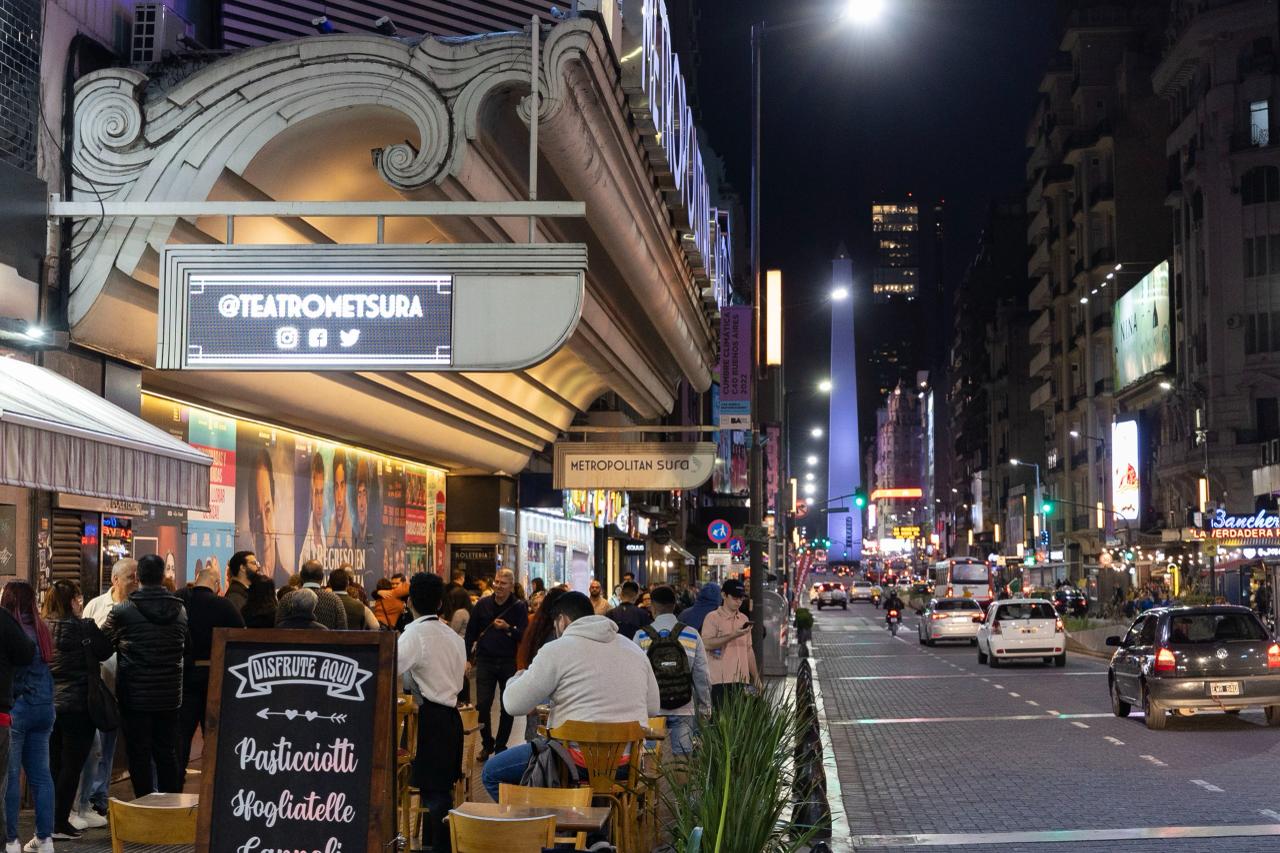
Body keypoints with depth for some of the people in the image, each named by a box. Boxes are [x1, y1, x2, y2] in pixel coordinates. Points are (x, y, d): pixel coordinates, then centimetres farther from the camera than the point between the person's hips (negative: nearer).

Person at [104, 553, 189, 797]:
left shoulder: (122, 611, -11)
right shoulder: (180, 610, 1)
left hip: (135, 696, -3)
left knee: (139, 756, 4)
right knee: (167, 754, 12)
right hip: (170, 695, 3)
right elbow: (186, 646, 13)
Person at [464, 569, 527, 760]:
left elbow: (524, 636, -7)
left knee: (507, 708, 5)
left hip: (509, 663, -1)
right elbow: (471, 632, 9)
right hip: (485, 661, 1)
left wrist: (508, 629, -23)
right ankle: (487, 744, 13)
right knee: (482, 705, -4)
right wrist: (468, 658, 5)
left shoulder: (519, 607, -2)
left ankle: (500, 746, 18)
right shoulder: (482, 604, 3)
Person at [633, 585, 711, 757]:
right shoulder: (691, 635, 1)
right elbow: (702, 674, 3)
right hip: (683, 709, 0)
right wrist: (705, 706, 12)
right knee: (683, 756, 2)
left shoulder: (641, 636, -1)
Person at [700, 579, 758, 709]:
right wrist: (733, 635, -20)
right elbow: (706, 644, -16)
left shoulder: (743, 619, 18)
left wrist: (756, 677, 16)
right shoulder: (713, 617, -2)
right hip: (721, 680, -6)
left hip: (742, 681, 6)